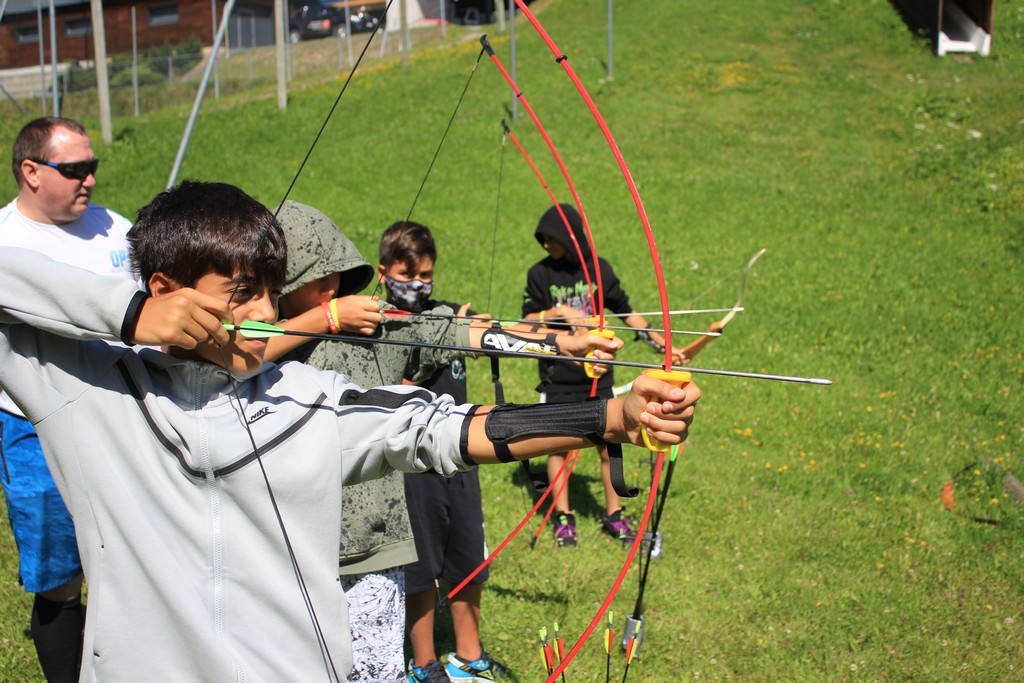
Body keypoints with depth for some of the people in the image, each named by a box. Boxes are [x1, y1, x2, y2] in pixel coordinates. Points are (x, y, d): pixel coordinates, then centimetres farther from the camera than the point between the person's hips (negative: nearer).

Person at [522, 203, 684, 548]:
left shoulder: (599, 269, 0)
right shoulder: (540, 274, -3)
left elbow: (625, 310, 8)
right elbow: (528, 320, 0)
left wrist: (660, 342, 3)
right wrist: (557, 313, -17)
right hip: (558, 376, -1)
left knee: (608, 444, 4)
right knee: (557, 446, 4)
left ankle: (614, 514, 18)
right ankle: (563, 517, 17)